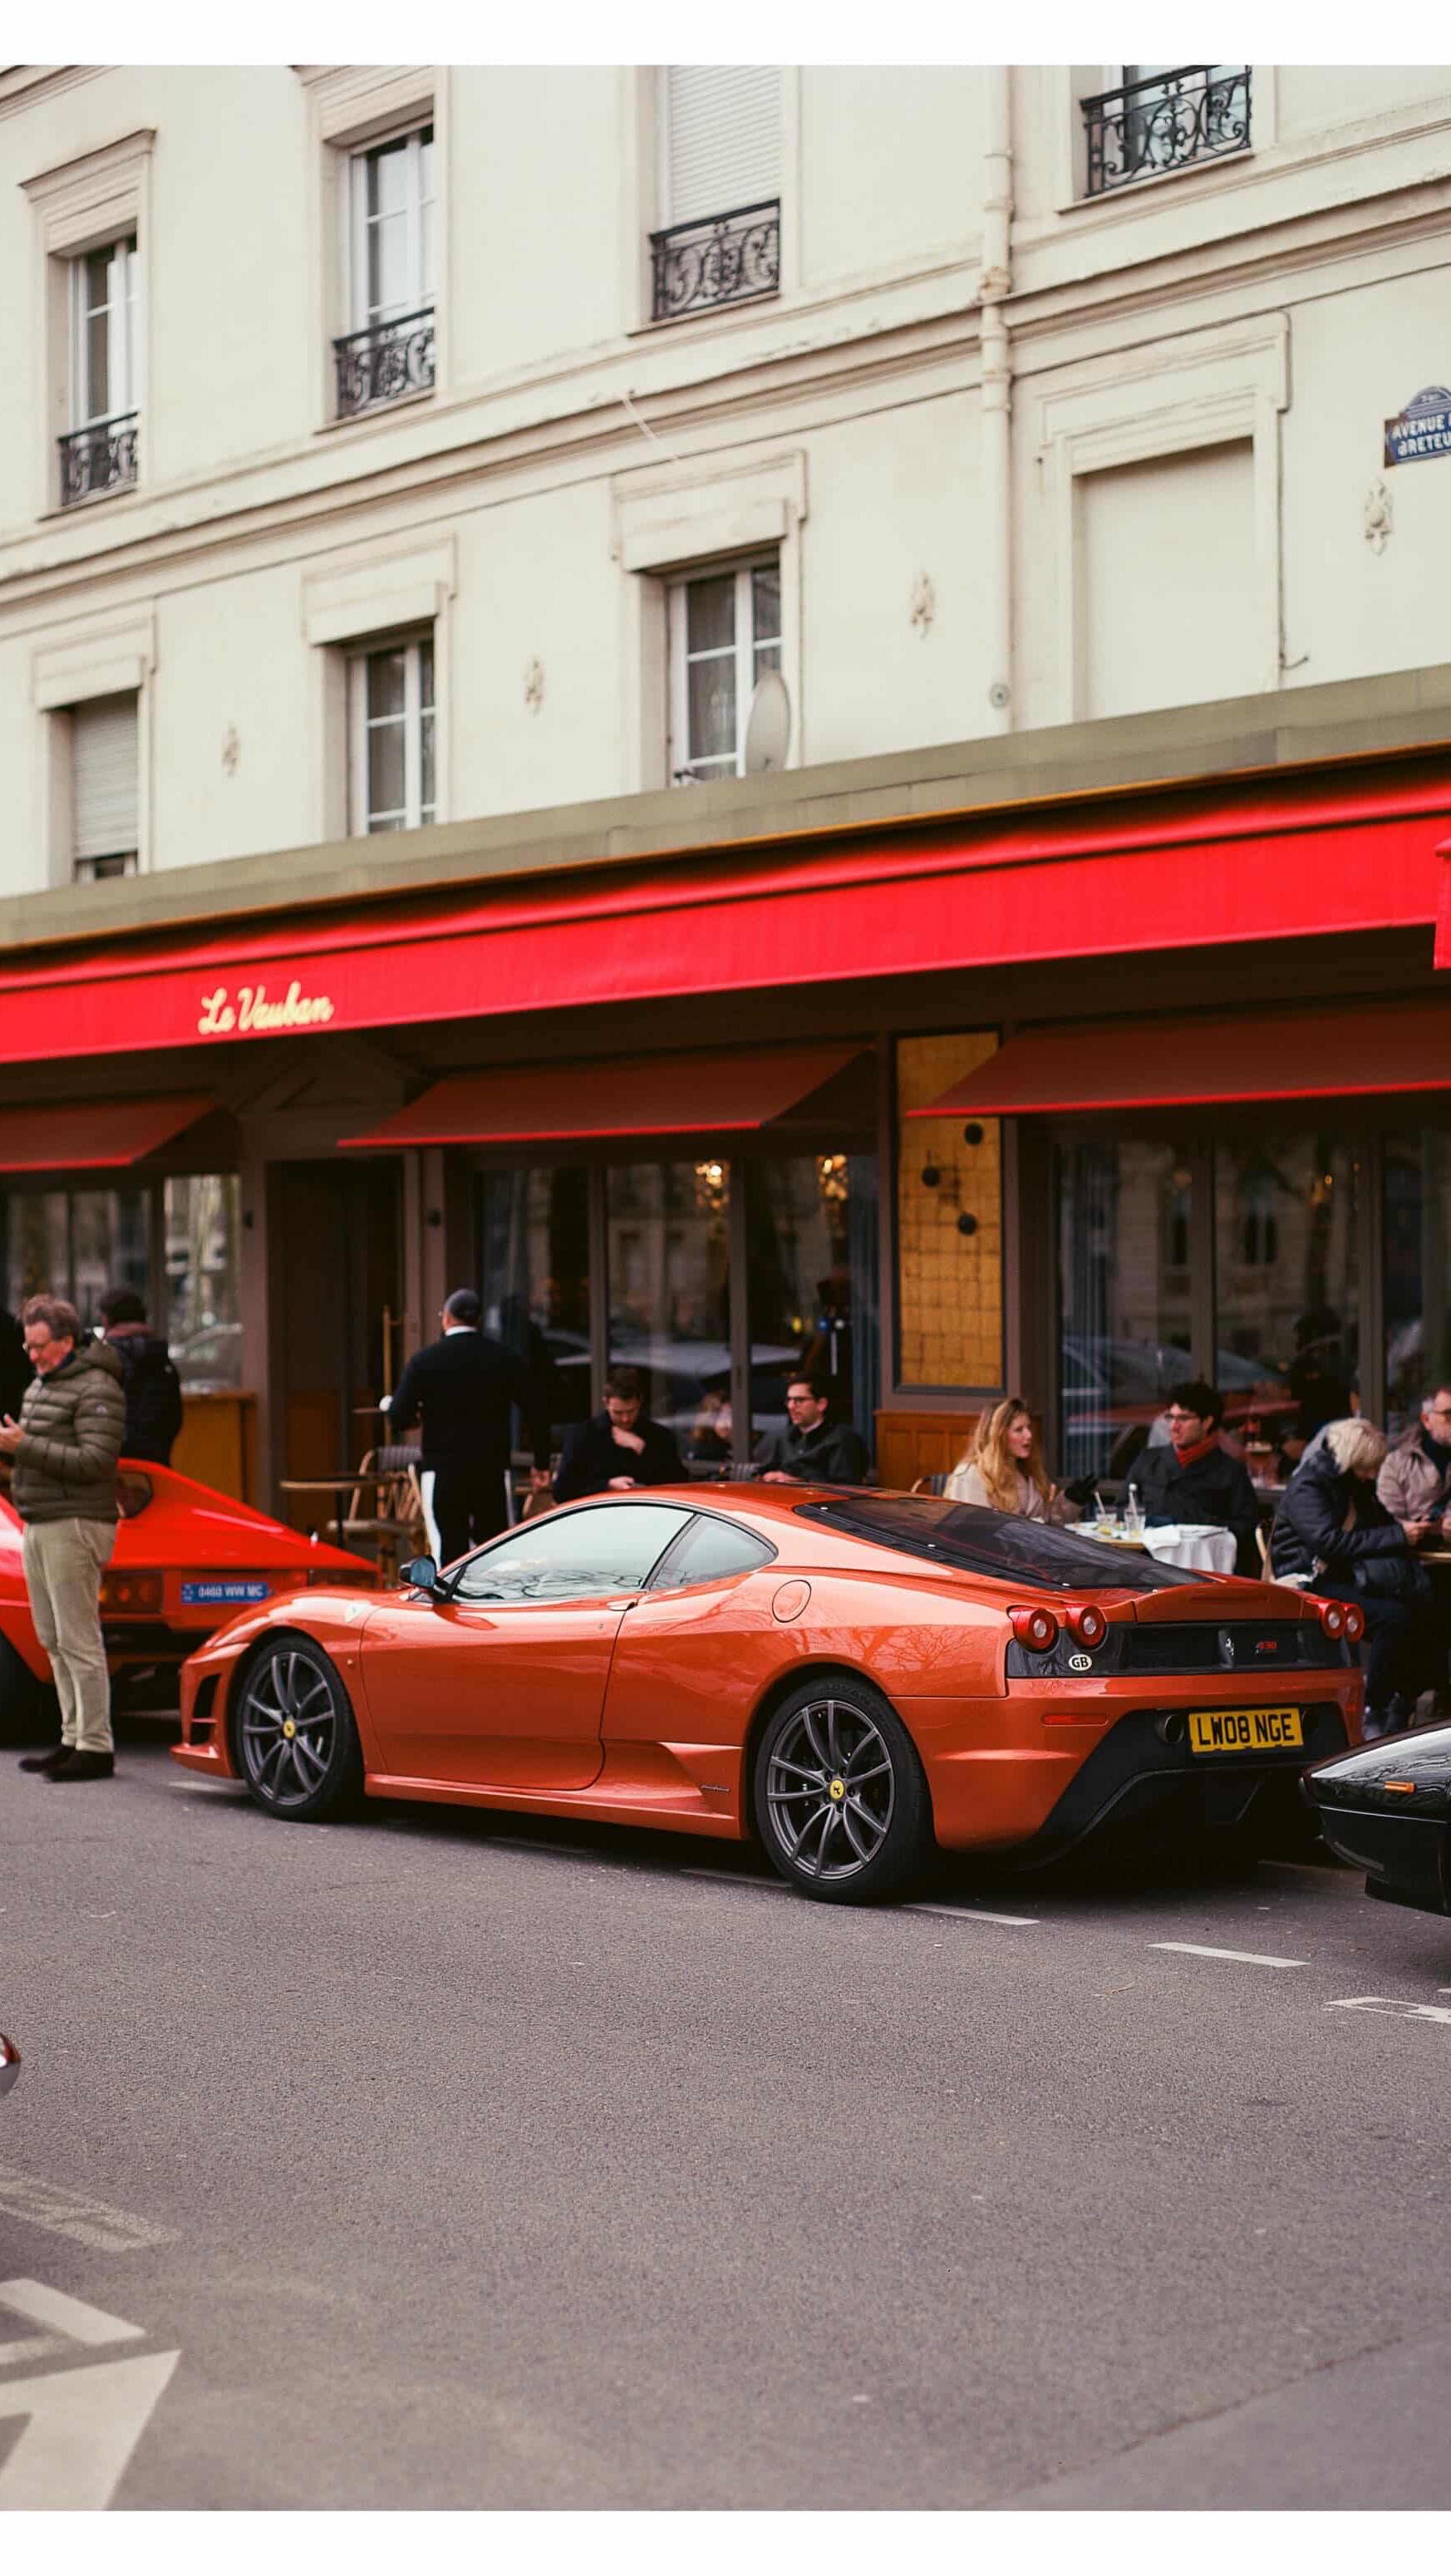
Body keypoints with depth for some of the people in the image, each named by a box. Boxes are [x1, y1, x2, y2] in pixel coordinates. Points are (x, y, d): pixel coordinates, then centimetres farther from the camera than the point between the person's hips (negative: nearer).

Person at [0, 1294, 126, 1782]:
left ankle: (96, 1748, -6)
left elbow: (94, 1461, -20)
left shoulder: (96, 1390, -11)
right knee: (54, 1641, 11)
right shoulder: (39, 1385, 18)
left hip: (74, 1526, -9)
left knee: (79, 1641, -9)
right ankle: (73, 1738, 17)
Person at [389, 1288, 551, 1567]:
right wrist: (541, 1463, 11)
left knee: (450, 1552, -1)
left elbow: (399, 1418, -7)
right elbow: (535, 1412, 2)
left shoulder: (425, 1359, -3)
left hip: (443, 1472, -2)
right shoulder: (505, 1358, 2)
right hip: (493, 1471, 2)